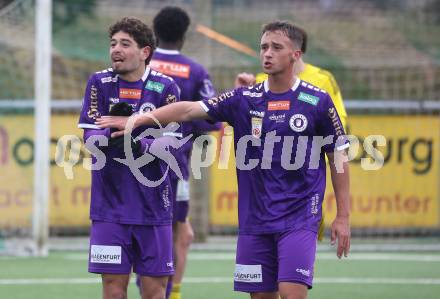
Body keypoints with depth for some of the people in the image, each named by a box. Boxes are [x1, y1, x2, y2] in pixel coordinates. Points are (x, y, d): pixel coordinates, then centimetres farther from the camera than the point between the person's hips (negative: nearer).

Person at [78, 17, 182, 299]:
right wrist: (110, 133, -25)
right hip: (110, 204, 0)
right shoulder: (99, 83, 1)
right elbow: (90, 139, -4)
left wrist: (141, 145, -27)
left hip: (153, 206, 0)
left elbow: (169, 142, -7)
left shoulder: (165, 86, -2)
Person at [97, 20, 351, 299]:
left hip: (299, 218, -4)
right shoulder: (244, 99, 5)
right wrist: (135, 120, -13)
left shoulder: (318, 101, -2)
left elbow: (339, 158, 2)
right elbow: (189, 109, -3)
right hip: (254, 220, 4)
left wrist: (343, 216, -1)